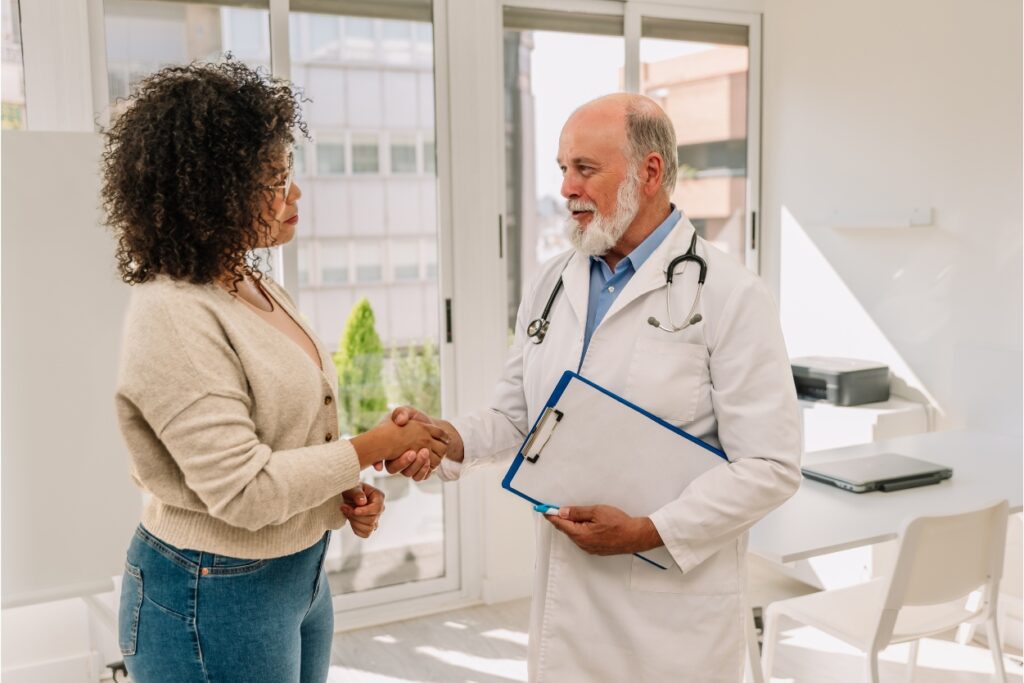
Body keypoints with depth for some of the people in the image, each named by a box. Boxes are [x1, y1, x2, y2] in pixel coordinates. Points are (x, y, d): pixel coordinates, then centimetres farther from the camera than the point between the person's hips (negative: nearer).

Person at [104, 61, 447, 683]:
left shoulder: (256, 287, 4)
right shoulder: (173, 317, -23)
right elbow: (243, 491, -25)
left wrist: (343, 495, -1)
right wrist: (375, 447, -18)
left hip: (301, 572, 8)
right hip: (213, 600, -8)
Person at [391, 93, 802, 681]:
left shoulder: (730, 295, -11)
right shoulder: (552, 285, 7)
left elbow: (771, 466, -14)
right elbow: (518, 418, 11)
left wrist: (646, 532, -19)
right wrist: (448, 437, -9)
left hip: (673, 600, -5)